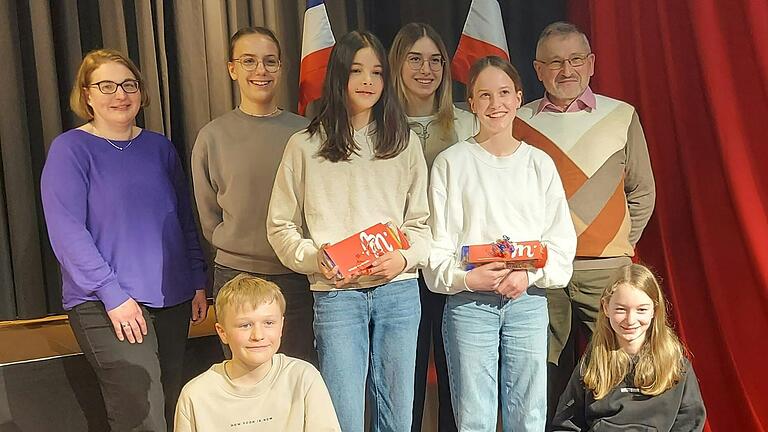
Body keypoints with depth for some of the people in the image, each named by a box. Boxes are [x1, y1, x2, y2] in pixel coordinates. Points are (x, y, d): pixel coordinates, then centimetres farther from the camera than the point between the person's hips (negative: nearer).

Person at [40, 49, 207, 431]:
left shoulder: (160, 148, 11)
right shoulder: (70, 149, -4)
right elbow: (66, 232, -11)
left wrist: (198, 283, 9)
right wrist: (113, 294, -17)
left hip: (172, 300, 5)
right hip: (105, 306, -5)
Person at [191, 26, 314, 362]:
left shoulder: (304, 132, 2)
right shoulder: (213, 136, 1)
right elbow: (209, 219, 8)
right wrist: (239, 248, 2)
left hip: (297, 276, 1)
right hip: (236, 276, 0)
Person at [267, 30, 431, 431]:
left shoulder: (405, 142, 9)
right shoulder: (304, 146, 2)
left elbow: (421, 220, 9)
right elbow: (280, 226, 5)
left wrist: (404, 258, -9)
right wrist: (316, 259, -12)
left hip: (399, 291, 3)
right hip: (335, 295, -2)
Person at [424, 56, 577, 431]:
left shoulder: (540, 163, 8)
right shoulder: (451, 162, 1)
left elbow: (562, 240, 6)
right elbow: (436, 245, -1)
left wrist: (529, 273, -11)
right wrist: (467, 278, -17)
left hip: (528, 300, 2)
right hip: (468, 303, -2)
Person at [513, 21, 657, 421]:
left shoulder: (622, 116, 6)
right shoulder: (519, 122, 6)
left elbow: (642, 191, 12)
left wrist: (622, 243, 6)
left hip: (605, 267, 0)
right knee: (547, 371, 6)